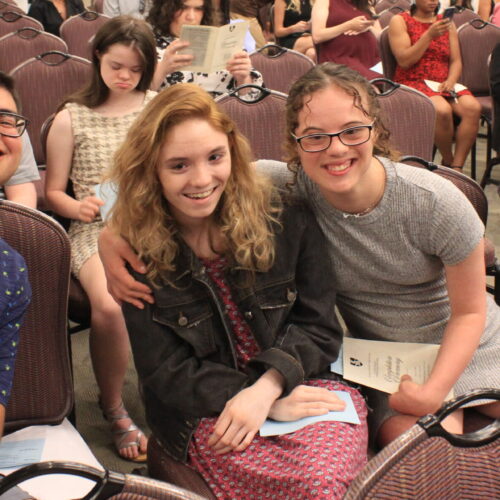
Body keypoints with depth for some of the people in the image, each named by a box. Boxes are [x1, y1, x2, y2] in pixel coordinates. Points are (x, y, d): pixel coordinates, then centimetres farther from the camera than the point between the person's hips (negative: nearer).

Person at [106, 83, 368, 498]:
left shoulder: (284, 217, -1)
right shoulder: (135, 252, -5)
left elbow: (319, 325, 2)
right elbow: (166, 372, -5)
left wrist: (266, 388, -16)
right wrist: (264, 402, -15)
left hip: (302, 383, 2)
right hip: (207, 414, -2)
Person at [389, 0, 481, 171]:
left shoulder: (446, 23, 18)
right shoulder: (399, 21, 3)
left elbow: (456, 61, 12)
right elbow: (404, 61, -8)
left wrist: (451, 81, -8)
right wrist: (429, 36, -15)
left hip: (443, 84, 5)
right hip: (413, 82, -4)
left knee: (473, 107, -26)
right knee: (442, 110, -35)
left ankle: (457, 168, -23)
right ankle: (448, 162, -10)